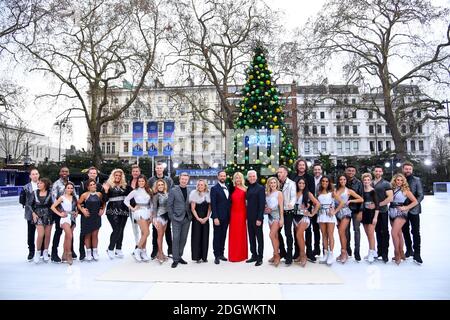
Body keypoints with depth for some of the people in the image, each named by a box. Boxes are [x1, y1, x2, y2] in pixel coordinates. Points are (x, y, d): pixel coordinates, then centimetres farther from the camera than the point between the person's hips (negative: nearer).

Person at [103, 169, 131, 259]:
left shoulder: (125, 186, 10)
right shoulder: (109, 185, 2)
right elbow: (105, 200, -2)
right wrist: (106, 191, -14)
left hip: (123, 210, 4)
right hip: (112, 210, -4)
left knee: (121, 230, 6)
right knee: (116, 229, -11)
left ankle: (118, 249, 15)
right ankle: (110, 249, 3)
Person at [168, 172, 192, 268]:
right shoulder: (173, 190, -3)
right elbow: (169, 205, -2)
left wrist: (191, 215, 1)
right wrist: (171, 217, -6)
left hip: (187, 218, 3)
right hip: (177, 218, -3)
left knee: (183, 239, 10)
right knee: (176, 238, -3)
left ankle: (179, 256, 23)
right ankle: (175, 259, 5)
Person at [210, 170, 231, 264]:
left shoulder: (227, 188, 12)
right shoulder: (214, 188, -7)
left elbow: (228, 202, 14)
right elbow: (213, 204, -12)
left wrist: (229, 216, 8)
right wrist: (215, 217, -18)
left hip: (226, 217, 6)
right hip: (218, 217, -6)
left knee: (223, 236, 12)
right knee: (217, 236, 2)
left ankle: (221, 254, 22)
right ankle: (217, 256, 10)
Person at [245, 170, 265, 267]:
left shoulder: (260, 188, -9)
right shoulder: (248, 189, 11)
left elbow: (262, 204, -14)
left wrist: (259, 218, -18)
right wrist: (247, 216, 8)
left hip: (257, 218, -7)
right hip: (250, 218, 7)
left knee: (259, 237, 3)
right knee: (251, 237, 13)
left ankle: (260, 258, 12)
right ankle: (254, 255, 24)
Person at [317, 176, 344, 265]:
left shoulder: (332, 192, 1)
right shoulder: (319, 193, 10)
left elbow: (341, 202, -3)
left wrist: (335, 211, -7)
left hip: (330, 215, -3)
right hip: (321, 215, 3)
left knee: (330, 235, -5)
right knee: (324, 235, 6)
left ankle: (331, 255, -1)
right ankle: (325, 254, 13)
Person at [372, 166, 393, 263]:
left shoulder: (386, 183, -4)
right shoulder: (370, 183, 10)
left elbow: (390, 198, -13)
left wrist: (378, 204, -15)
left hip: (382, 211, -5)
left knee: (384, 232, 0)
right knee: (377, 232, 12)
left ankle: (384, 254, 6)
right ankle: (379, 251, 22)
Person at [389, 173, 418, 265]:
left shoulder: (405, 190, -1)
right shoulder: (392, 189, 8)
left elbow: (415, 202, -1)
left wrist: (406, 207, -8)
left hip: (400, 213, -4)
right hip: (392, 213, 4)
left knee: (394, 233, -15)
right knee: (399, 234, 12)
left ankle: (397, 254, -2)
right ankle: (400, 254, 21)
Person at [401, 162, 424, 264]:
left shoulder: (416, 180, -1)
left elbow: (421, 195, -4)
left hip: (414, 210, -2)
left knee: (415, 232, -3)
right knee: (405, 231, 12)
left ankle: (417, 254, 3)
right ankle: (409, 250, 27)